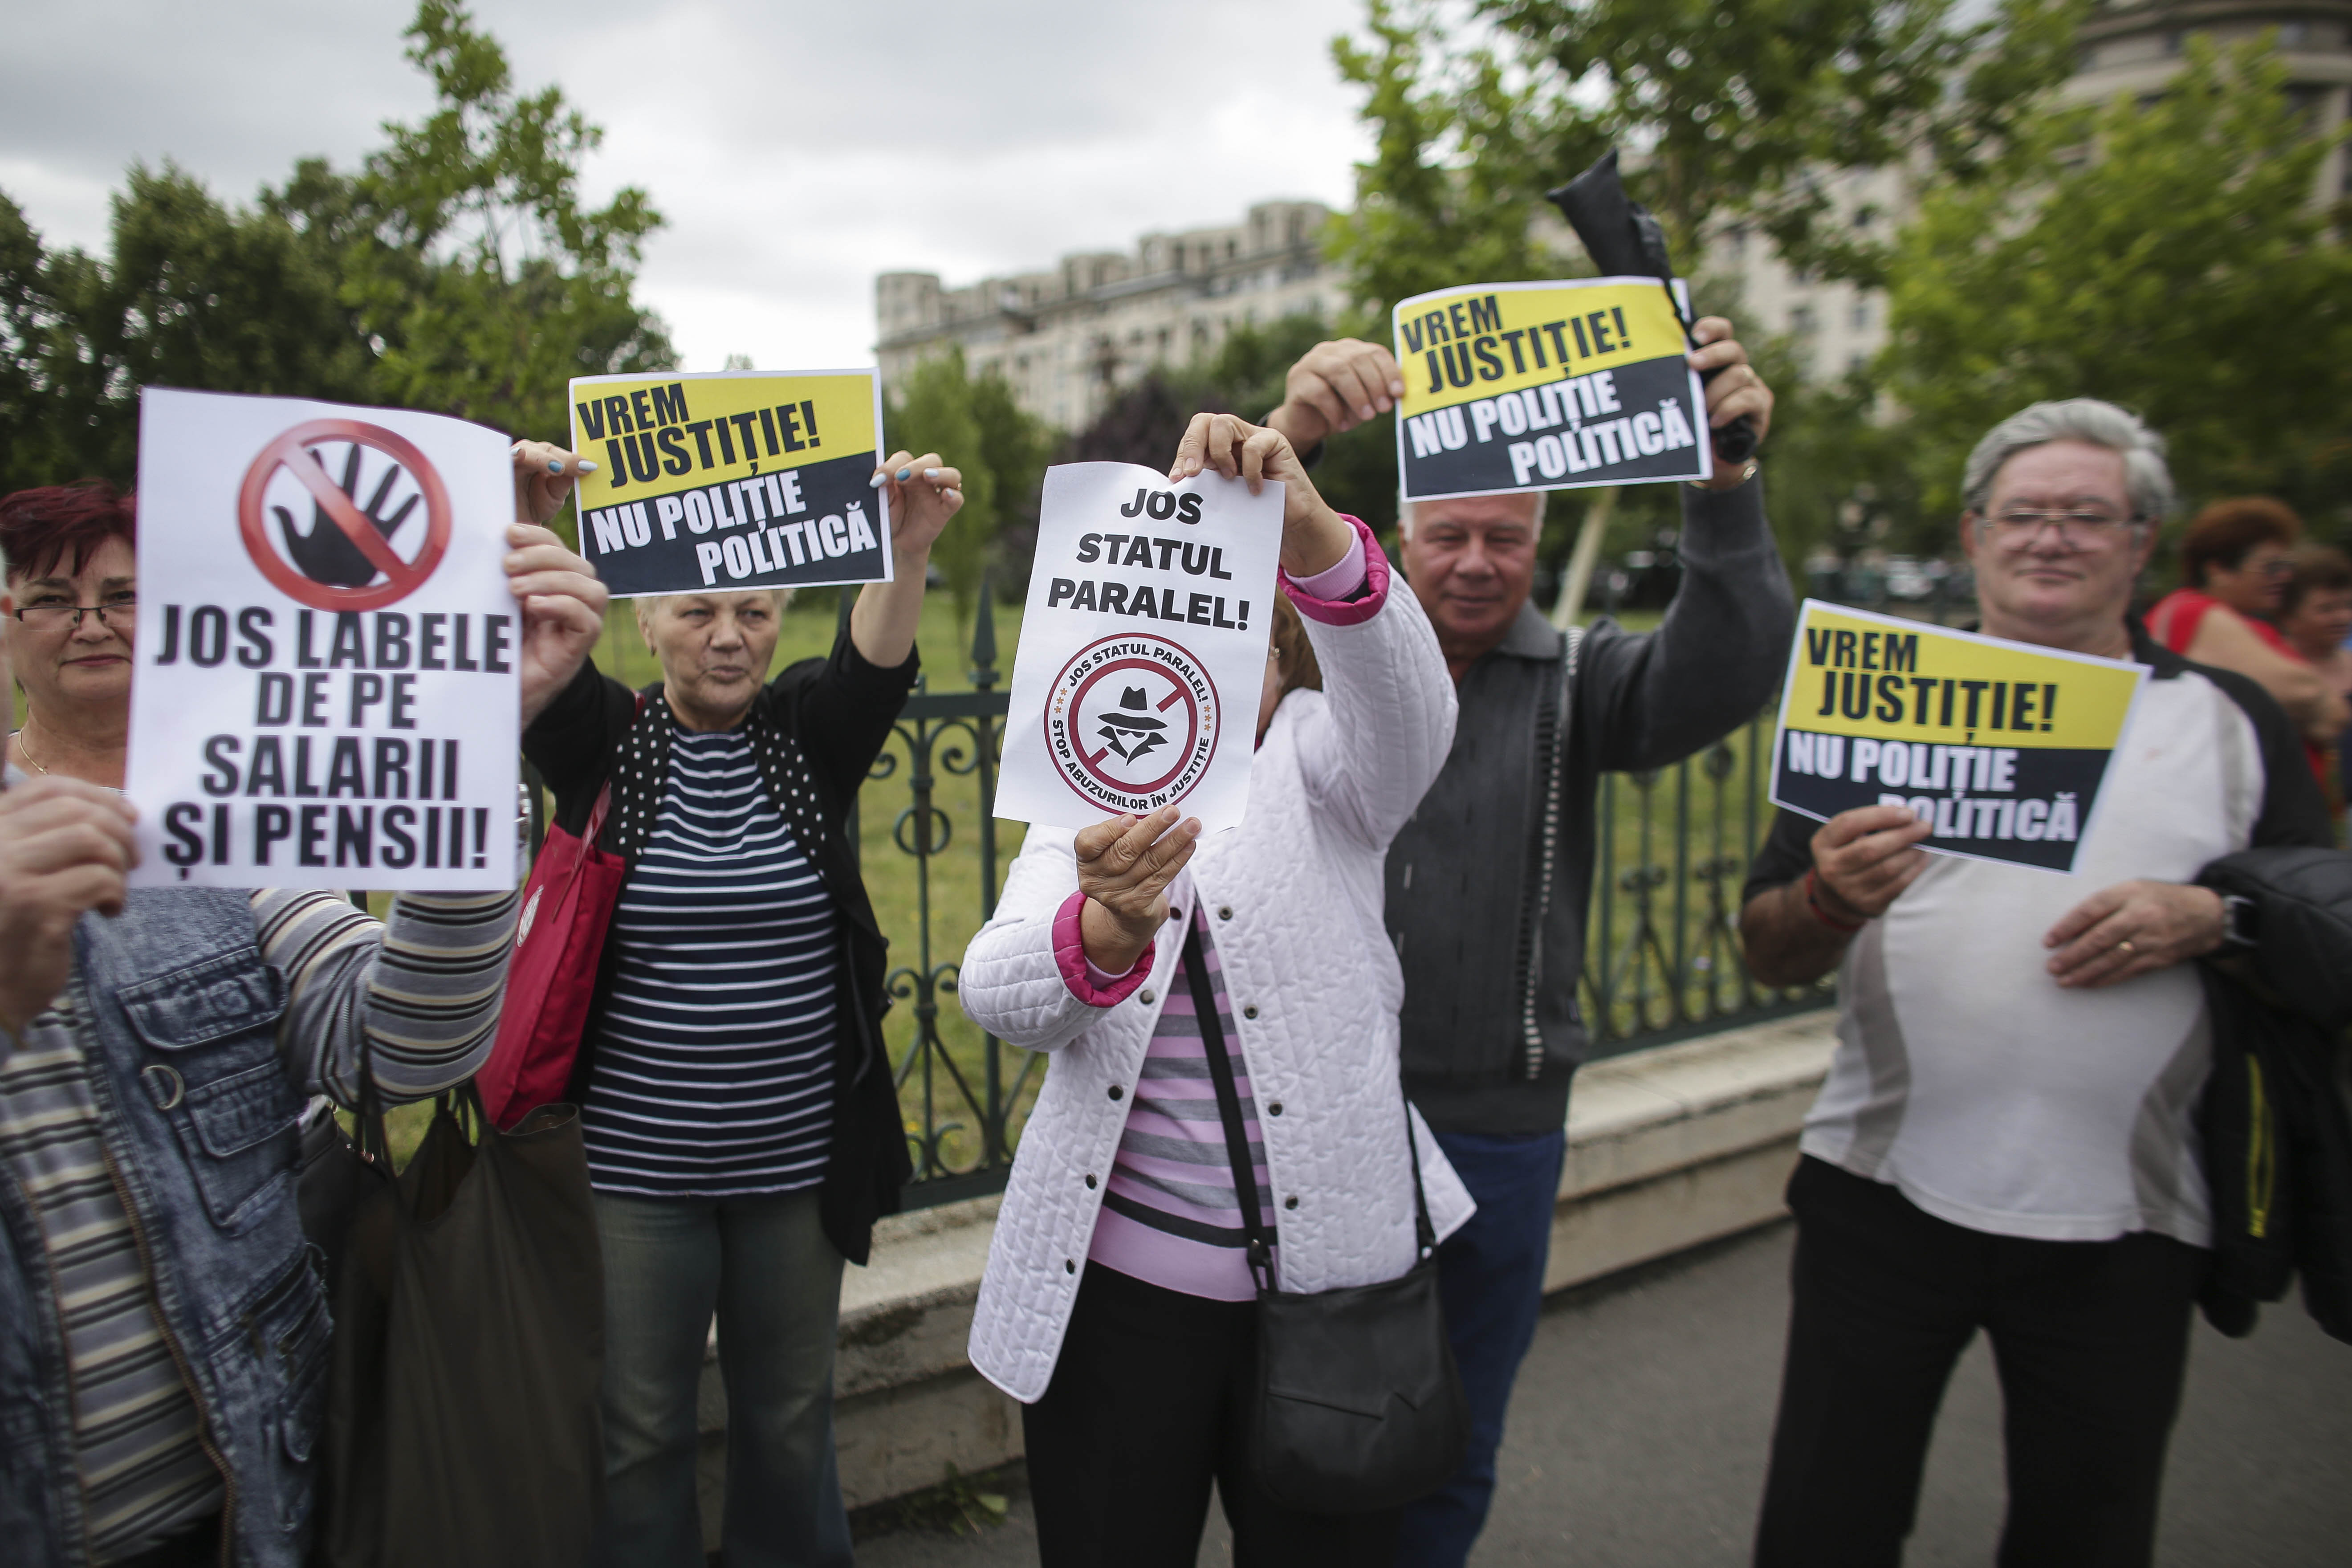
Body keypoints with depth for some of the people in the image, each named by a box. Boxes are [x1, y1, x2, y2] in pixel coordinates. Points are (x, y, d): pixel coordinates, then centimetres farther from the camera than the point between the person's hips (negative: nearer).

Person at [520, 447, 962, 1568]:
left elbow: (875, 666, -17)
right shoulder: (604, 741, 0)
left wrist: (908, 552, -36)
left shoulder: (805, 738, 2)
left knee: (791, 1424, 16)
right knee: (639, 1435, 11)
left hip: (798, 1168, 2)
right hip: (633, 1170, -1)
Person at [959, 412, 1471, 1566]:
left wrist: (1312, 534, -43)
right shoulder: (1088, 795, 4)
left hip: (1329, 1271, -1)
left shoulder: (1317, 768, 1)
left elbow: (1407, 712, -24)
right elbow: (994, 995, -13)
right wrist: (1101, 930, -37)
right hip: (1114, 1284, 1)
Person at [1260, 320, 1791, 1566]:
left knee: (1453, 1455, 19)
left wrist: (1724, 483, -32)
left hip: (1499, 1133, 1)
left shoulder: (1574, 686, 1)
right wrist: (1290, 436, -35)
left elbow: (1727, 673, -15)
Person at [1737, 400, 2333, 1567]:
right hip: (1884, 1196, -1)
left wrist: (2212, 919, -12)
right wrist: (1834, 901, -23)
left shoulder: (2232, 722, 7)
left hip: (2122, 1219, 1)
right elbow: (1769, 956, 0)